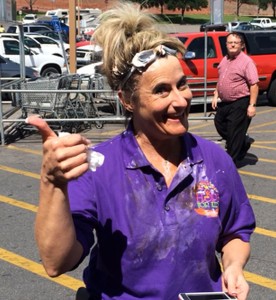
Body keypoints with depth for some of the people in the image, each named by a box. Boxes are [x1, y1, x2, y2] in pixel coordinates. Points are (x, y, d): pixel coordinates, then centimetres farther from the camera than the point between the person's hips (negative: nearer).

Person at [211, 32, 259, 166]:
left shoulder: (246, 62, -14)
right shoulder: (224, 60, 11)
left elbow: (254, 85, -17)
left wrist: (252, 105, -22)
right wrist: (216, 96, 14)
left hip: (239, 104, -8)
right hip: (225, 102, 8)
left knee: (235, 134, -2)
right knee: (219, 125, 17)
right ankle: (244, 141, 35)